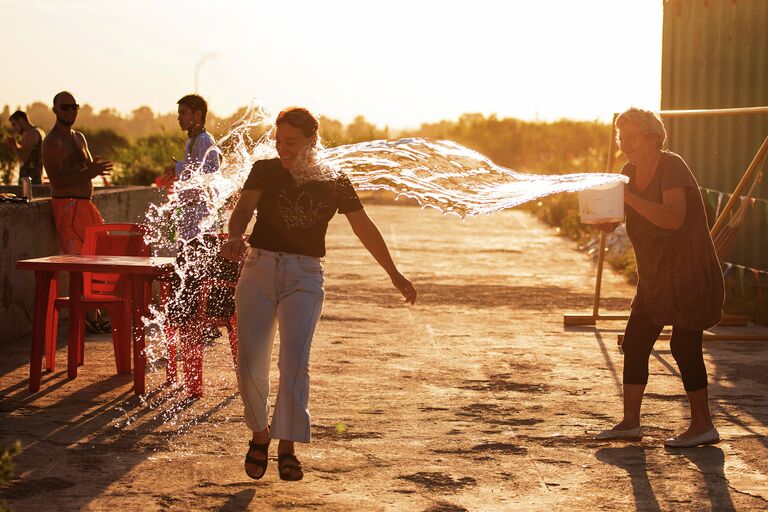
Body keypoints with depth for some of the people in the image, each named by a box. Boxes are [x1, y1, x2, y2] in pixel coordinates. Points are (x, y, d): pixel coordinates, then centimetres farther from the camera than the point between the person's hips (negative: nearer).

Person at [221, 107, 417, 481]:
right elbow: (244, 208, -9)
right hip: (259, 271, 1)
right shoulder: (265, 171, 6)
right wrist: (235, 237, -33)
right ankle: (260, 433, 19)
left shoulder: (334, 183, 8)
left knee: (294, 362, -16)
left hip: (304, 277, -1)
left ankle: (286, 448, -10)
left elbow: (364, 228, 16)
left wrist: (394, 274, 22)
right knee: (250, 366, -5)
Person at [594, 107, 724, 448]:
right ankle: (630, 423, 11)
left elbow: (674, 218, -31)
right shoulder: (630, 173, 9)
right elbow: (608, 225, 10)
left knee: (684, 345, -8)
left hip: (691, 273, -8)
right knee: (634, 342, 5)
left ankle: (703, 426, 2)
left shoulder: (672, 167, -15)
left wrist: (628, 197, -34)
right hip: (655, 276, 8)